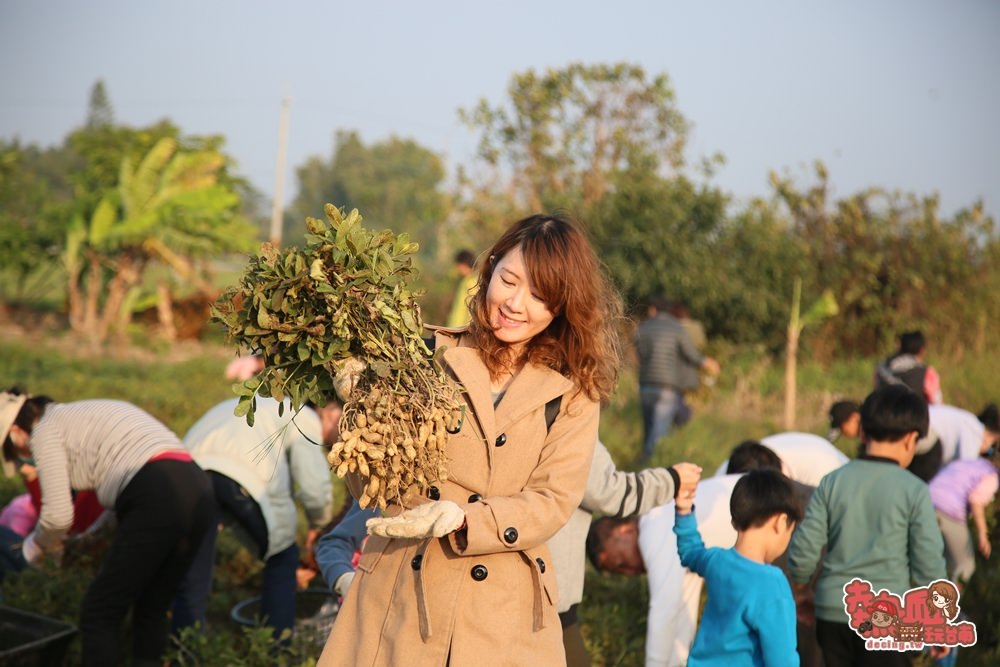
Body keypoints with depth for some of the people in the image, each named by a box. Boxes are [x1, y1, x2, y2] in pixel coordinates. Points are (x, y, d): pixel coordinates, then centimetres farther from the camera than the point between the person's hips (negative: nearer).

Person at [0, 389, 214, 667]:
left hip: (158, 499, -8)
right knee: (152, 611, 20)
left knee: (99, 615, 5)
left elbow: (58, 515, -2)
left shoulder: (45, 430, 5)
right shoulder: (82, 413, 30)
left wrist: (38, 544, 19)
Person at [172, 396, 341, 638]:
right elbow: (314, 489, 6)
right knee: (282, 559, 17)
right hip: (244, 474, -5)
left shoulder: (271, 406, 38)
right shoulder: (306, 419, 18)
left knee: (192, 583, 11)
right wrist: (318, 524, 26)